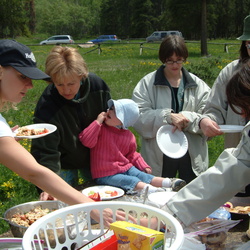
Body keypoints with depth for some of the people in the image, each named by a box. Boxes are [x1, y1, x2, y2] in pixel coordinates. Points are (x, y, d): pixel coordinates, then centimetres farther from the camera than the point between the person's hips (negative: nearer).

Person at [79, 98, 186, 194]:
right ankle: (149, 189, -47)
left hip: (125, 168, 4)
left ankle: (169, 183, -30)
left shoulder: (129, 136, 7)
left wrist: (144, 166, 6)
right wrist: (97, 122, -23)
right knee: (131, 181, -27)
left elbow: (132, 155, 19)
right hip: (105, 175, -4)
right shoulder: (100, 128, -7)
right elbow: (86, 141, -21)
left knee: (143, 175, -17)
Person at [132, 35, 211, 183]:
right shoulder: (147, 84, -1)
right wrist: (168, 116, -23)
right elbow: (139, 118, -12)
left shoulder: (198, 86, 6)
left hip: (193, 156, 2)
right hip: (159, 157, -2)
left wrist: (187, 118, -19)